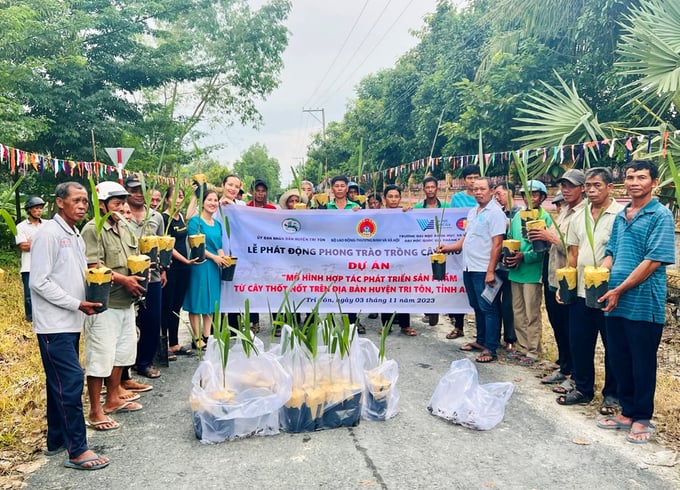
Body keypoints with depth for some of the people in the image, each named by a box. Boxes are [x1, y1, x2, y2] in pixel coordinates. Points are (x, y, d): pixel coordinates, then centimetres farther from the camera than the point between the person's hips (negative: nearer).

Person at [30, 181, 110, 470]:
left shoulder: (76, 237, 13)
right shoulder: (48, 234, -13)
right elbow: (39, 282, -18)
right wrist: (78, 304, -16)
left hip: (71, 323, 8)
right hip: (54, 324, -8)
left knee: (61, 383, 14)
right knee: (71, 382, -8)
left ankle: (57, 440, 25)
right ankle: (77, 451, -1)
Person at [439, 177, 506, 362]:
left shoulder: (495, 212, -11)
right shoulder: (472, 212, 15)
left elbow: (497, 244, -16)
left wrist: (490, 271, -20)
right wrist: (449, 248, 10)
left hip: (484, 270, -8)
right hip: (469, 268, 8)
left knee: (488, 309, -2)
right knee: (477, 307, 17)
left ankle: (490, 349, 4)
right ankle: (480, 341, 29)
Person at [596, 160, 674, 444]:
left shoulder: (661, 215, -8)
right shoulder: (620, 216, 13)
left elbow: (653, 261, -15)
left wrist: (620, 290, -15)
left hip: (644, 303, -6)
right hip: (616, 302, 7)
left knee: (642, 363, 5)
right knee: (619, 359, 13)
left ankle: (642, 418, 19)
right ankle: (627, 412, 28)